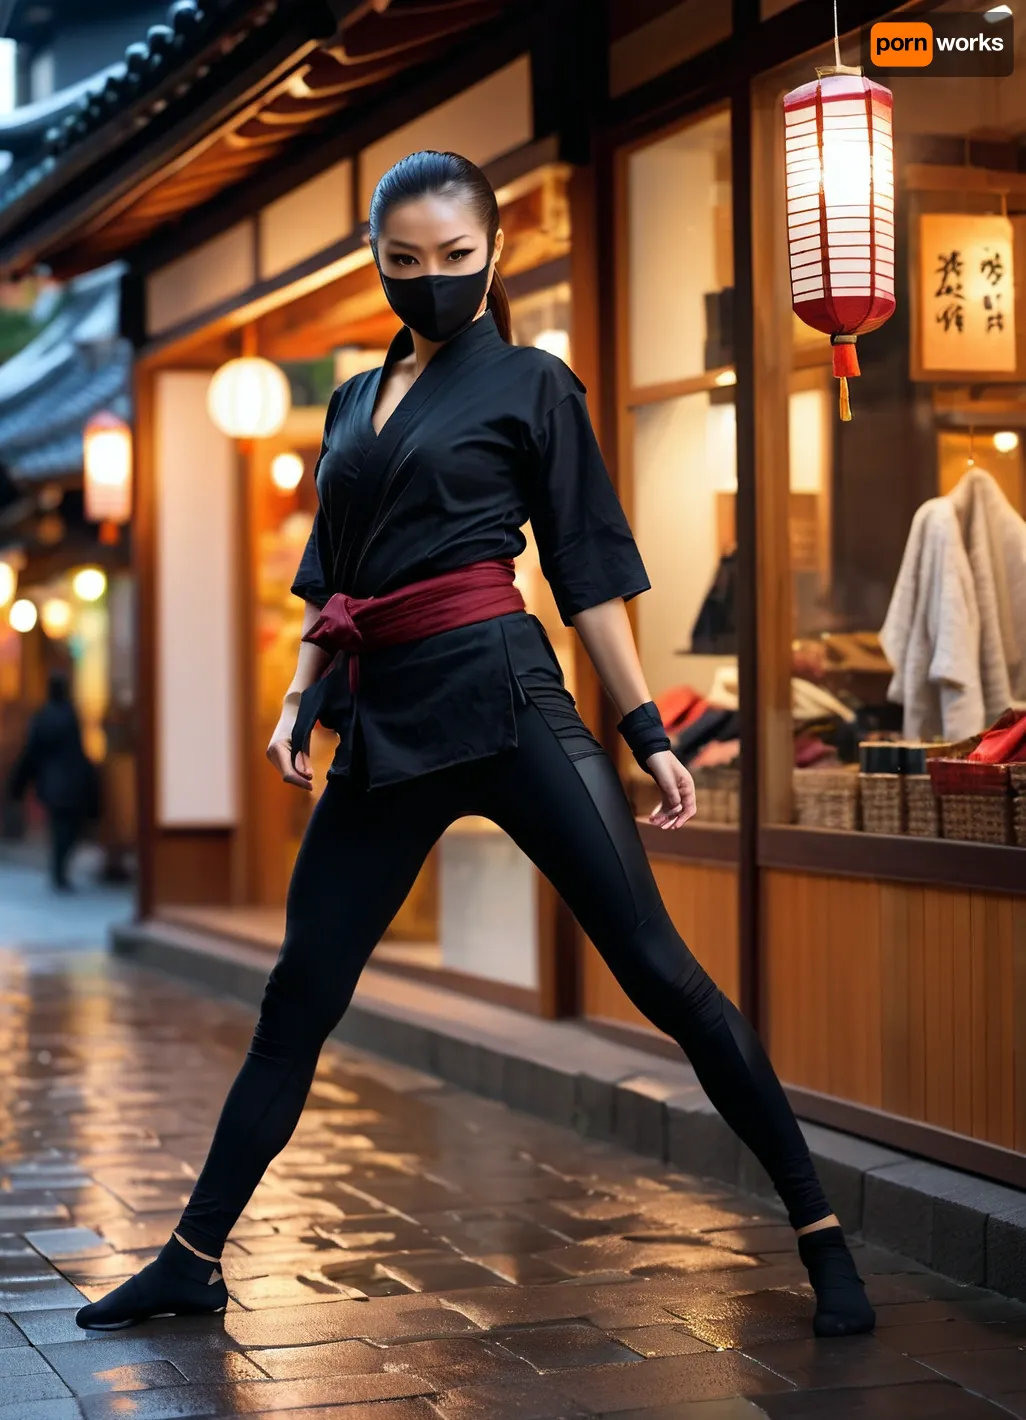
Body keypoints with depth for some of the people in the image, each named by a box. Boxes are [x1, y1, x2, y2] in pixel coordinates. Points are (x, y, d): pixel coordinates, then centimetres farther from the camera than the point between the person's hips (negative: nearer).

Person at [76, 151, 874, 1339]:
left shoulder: (529, 384, 5)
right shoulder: (354, 402, 19)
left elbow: (588, 571, 3)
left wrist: (647, 733, -2)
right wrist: (298, 699, 10)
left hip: (501, 698, -5)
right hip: (381, 718, 5)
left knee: (656, 967, -8)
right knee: (297, 998, 8)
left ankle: (820, 1233, -1)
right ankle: (193, 1258, 18)